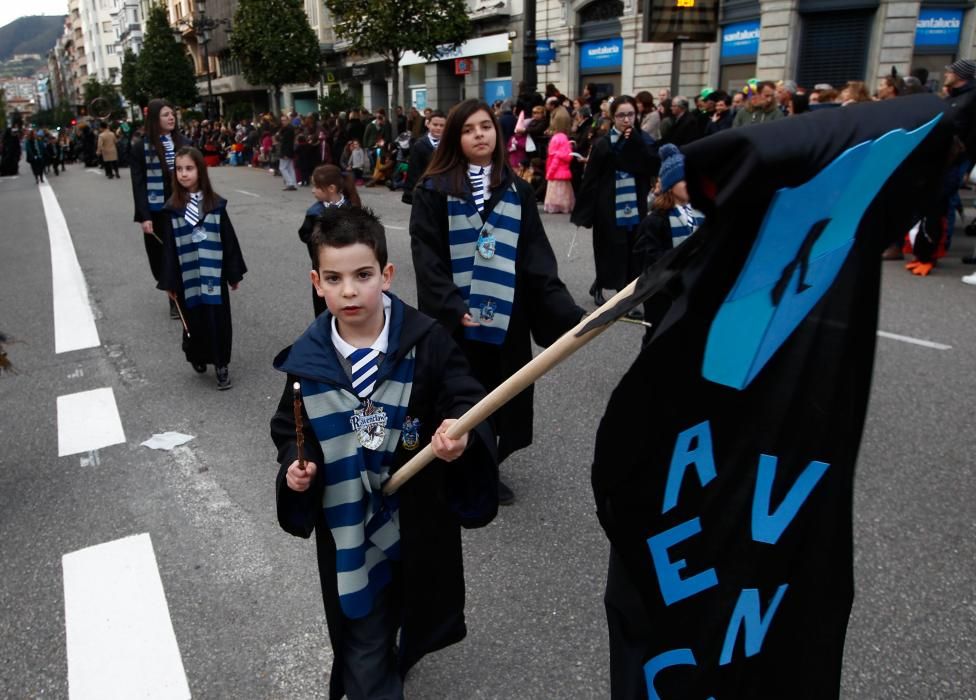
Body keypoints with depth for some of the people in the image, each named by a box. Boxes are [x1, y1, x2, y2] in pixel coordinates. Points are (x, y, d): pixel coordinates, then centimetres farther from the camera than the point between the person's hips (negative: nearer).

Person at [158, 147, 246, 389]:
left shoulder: (216, 204, -3)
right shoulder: (173, 208, -3)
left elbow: (229, 240, 2)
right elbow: (169, 247, 0)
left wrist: (234, 273, 4)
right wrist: (169, 282, 0)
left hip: (214, 274, 0)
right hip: (188, 276, 0)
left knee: (218, 320, 3)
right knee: (194, 320, 9)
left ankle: (221, 364, 16)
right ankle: (198, 357, 32)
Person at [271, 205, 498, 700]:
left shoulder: (426, 342, -17)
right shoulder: (307, 360, -9)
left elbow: (467, 400, -19)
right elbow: (289, 429, 5)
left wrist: (461, 433, -41)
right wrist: (295, 466, -14)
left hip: (419, 521, 1)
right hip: (348, 530, 0)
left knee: (413, 614, 29)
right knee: (364, 647, 13)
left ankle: (397, 658, 63)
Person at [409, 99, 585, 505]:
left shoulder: (516, 191, 8)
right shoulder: (434, 190, -3)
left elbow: (537, 258, 2)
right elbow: (427, 258, -10)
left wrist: (567, 312, -9)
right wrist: (452, 307, -24)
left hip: (504, 315, 3)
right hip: (453, 317, -3)